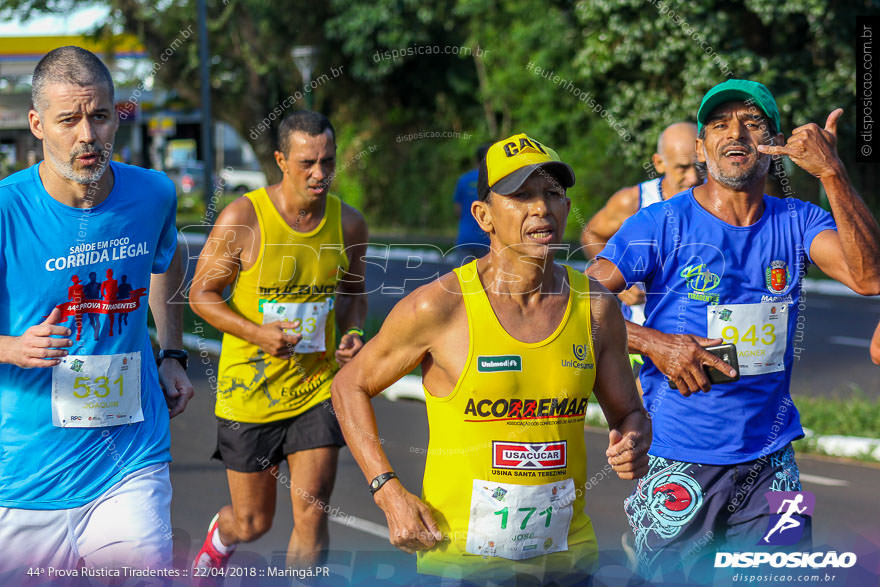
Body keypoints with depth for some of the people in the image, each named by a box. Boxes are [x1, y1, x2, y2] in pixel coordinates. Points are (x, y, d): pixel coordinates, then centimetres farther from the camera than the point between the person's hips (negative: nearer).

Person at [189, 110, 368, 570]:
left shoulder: (348, 223, -3)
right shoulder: (243, 217, -14)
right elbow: (201, 293, -7)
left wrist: (354, 333, -7)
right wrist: (257, 333, -22)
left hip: (317, 388, 2)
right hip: (250, 389, -2)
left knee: (312, 512, -8)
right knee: (252, 523, 11)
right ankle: (220, 537, 49)